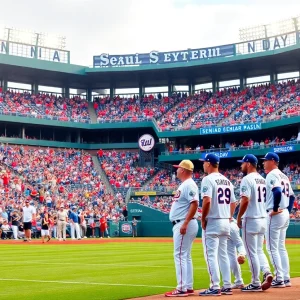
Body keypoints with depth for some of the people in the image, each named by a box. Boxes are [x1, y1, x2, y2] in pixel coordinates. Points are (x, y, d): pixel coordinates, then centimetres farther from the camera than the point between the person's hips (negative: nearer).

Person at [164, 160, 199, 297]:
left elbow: (194, 204, -24)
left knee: (180, 255, -11)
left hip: (184, 224, -11)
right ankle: (188, 287, 17)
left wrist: (185, 223, -28)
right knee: (186, 256, 12)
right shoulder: (183, 185, 19)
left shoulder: (189, 184, -14)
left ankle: (182, 288, -10)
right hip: (180, 224, 11)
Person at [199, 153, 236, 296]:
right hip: (226, 223, 8)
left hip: (212, 222, -8)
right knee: (223, 254, 13)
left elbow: (207, 201, -23)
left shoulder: (208, 179, -11)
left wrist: (203, 219, -13)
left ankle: (215, 287, -7)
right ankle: (227, 286, 14)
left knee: (211, 254, -4)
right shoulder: (227, 181, 14)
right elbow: (233, 203, 16)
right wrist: (229, 218, 18)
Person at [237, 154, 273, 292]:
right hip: (263, 219, 8)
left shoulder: (247, 179, -13)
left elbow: (245, 200, -21)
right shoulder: (263, 180, 14)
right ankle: (267, 272, -4)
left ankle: (256, 283, 4)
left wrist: (238, 217, -11)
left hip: (251, 220, -8)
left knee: (252, 253, 0)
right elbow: (265, 200, 15)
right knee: (259, 251, 16)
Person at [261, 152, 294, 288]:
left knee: (272, 248, -4)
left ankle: (279, 279, -5)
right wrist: (286, 209, 16)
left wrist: (275, 209, -20)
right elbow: (291, 196, 21)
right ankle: (286, 278, 14)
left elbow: (277, 192, -28)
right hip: (285, 214, 10)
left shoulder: (272, 175, -12)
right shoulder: (283, 176, 17)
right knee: (281, 247, 14)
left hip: (275, 215, -10)